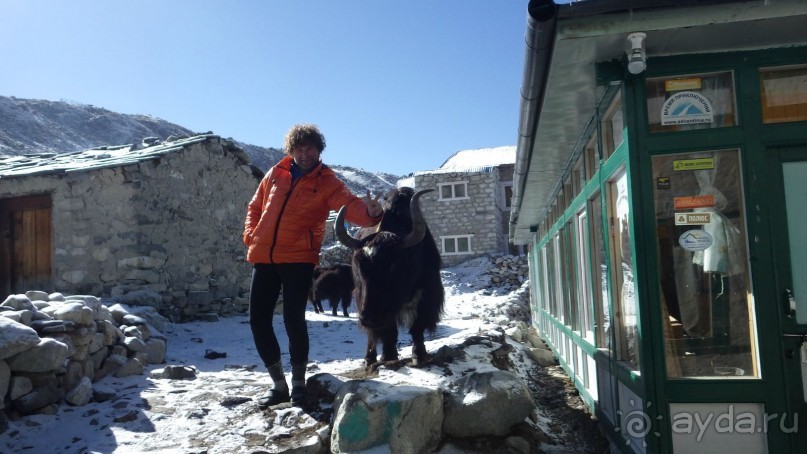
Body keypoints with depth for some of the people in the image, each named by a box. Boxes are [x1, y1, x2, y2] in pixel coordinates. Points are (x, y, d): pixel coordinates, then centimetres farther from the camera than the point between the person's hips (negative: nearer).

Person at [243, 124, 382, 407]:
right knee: (258, 321, 4)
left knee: (293, 320, -10)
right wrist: (250, 236, 7)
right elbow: (255, 207, 23)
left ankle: (298, 383, 11)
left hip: (299, 259, -5)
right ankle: (278, 385, 20)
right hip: (263, 257, 5)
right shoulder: (275, 174, 12)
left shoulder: (327, 182, 0)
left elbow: (350, 205, -17)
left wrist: (369, 213, -39)